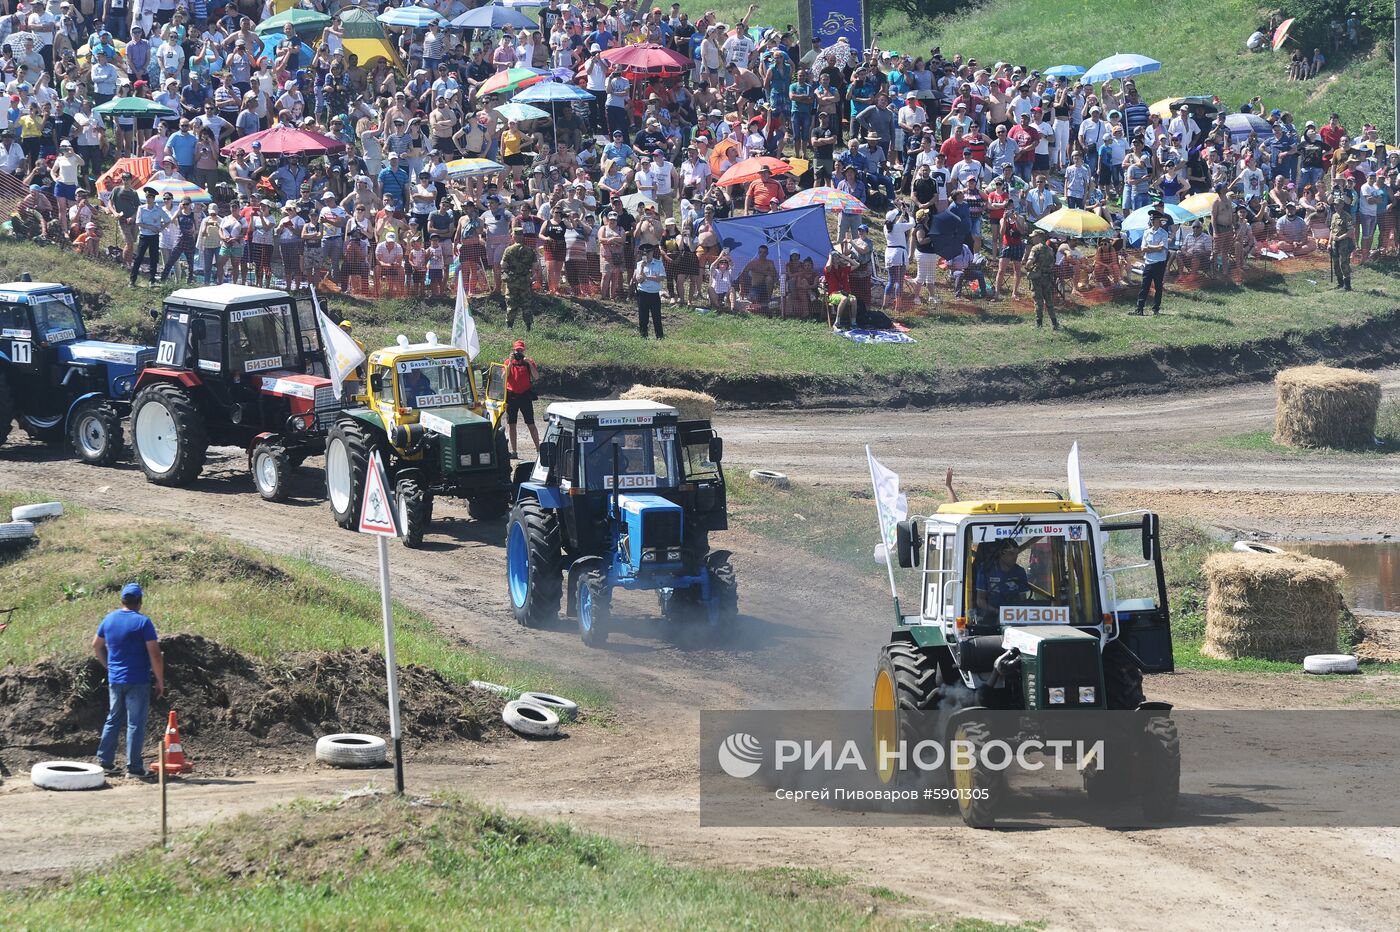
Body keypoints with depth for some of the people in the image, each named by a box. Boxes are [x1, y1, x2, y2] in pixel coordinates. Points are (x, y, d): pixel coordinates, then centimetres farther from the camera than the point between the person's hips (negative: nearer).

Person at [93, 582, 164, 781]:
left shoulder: (109, 619, 5)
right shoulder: (143, 622, -13)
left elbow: (96, 646, 17)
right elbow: (155, 654, -15)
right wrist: (160, 681, -6)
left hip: (114, 680, 6)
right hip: (137, 682, -6)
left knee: (113, 720, 16)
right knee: (135, 724, -2)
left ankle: (105, 761, 18)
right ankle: (134, 767, -1)